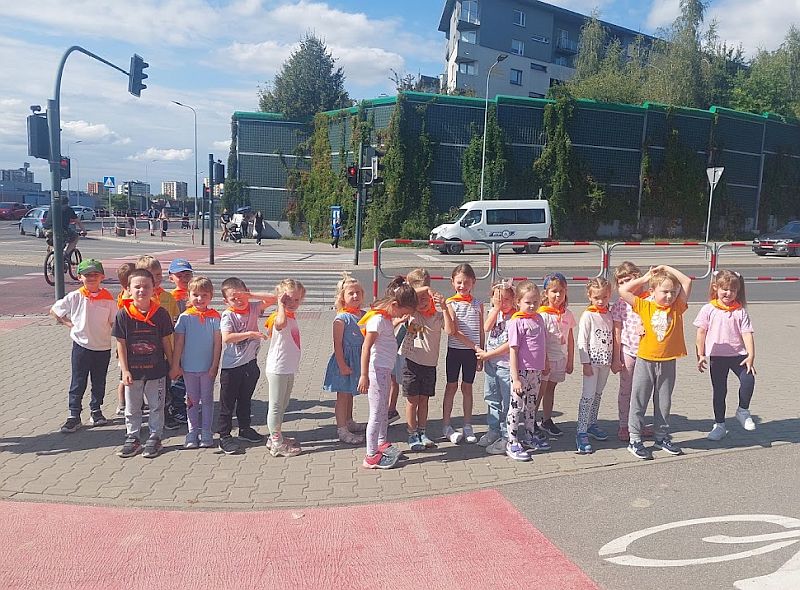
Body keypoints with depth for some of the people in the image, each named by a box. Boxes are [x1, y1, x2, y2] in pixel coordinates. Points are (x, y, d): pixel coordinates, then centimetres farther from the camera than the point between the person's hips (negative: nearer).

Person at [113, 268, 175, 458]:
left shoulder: (160, 313, -7)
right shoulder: (123, 314, -8)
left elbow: (166, 341, 1)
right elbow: (120, 343, -5)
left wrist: (172, 364, 4)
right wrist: (125, 370, -8)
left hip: (156, 369, 0)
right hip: (132, 370, 1)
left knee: (156, 406, 11)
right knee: (132, 408, 13)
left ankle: (155, 438, 24)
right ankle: (132, 438, 28)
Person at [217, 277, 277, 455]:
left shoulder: (253, 308, 1)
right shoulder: (227, 315, -14)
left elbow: (273, 298, -4)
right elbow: (226, 338, -30)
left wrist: (251, 295, -13)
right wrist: (250, 334, -32)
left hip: (250, 363, 6)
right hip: (231, 366, -5)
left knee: (245, 399, 21)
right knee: (228, 402, 3)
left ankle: (245, 429, 36)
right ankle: (224, 436, 11)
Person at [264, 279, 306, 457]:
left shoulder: (292, 317, 12)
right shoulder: (279, 317, -19)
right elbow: (281, 323, -46)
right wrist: (281, 305, -32)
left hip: (289, 369, 10)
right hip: (277, 369, -10)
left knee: (282, 406, 20)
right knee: (276, 406, 0)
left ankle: (276, 437, 33)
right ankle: (277, 444, 7)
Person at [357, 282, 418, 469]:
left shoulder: (386, 318, 10)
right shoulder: (378, 319, -20)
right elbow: (366, 347, -24)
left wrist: (399, 322, 22)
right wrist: (364, 375, -26)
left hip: (384, 371, 10)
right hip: (376, 371, -10)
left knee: (384, 410, 23)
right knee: (377, 414, -5)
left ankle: (381, 443, 40)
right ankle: (371, 456, 2)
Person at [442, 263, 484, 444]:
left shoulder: (478, 305, 5)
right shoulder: (451, 303, -6)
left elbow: (481, 331, 9)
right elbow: (454, 331, -13)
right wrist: (475, 347, -17)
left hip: (472, 351, 3)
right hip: (455, 349, -2)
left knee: (467, 387, 10)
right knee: (451, 386, 5)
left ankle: (467, 426, 19)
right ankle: (446, 426, 13)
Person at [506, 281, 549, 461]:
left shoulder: (538, 318, 7)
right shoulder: (516, 322, -14)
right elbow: (513, 351, -16)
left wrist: (545, 364, 19)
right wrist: (515, 378, -18)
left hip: (536, 371, 7)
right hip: (521, 371, -7)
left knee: (531, 405, 19)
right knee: (516, 406, 0)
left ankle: (530, 437, 32)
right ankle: (512, 444, 8)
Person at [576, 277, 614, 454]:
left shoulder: (609, 316, 8)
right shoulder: (588, 316, -10)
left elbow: (612, 339, 15)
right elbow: (582, 341, -11)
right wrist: (585, 363, -14)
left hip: (605, 361, 6)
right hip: (592, 360, -6)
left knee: (598, 395, 15)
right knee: (588, 396, -8)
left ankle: (592, 425, 28)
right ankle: (581, 433, -8)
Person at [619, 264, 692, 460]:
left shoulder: (677, 308, 1)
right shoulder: (644, 306, -4)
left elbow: (687, 282, -3)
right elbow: (623, 291, -8)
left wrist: (667, 268, 0)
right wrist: (644, 278, 0)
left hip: (668, 362, 2)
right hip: (645, 361, -2)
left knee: (664, 402, 15)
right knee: (638, 401, 3)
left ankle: (662, 436, 30)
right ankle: (635, 440, 10)